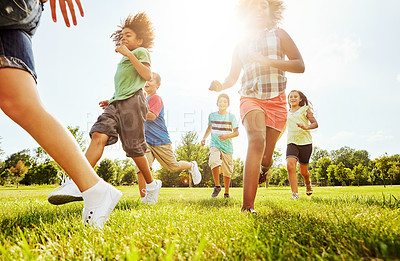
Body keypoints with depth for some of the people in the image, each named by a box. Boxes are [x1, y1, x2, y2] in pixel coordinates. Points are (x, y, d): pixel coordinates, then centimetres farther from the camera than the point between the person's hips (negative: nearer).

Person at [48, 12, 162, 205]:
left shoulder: (141, 52, 12)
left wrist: (129, 54, -8)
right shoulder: (123, 60, 34)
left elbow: (148, 75, -8)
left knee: (133, 148, -6)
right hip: (116, 103, 7)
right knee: (99, 135, -17)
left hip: (132, 102, -7)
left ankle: (151, 184, 13)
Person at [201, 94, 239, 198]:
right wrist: (204, 138, 11)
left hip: (227, 146, 0)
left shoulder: (231, 117, -2)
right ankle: (217, 186, -9)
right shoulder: (212, 115, 6)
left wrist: (227, 136, -19)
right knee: (214, 161, -28)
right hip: (214, 145, 1)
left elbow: (236, 132, -3)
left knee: (227, 171, 5)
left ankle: (226, 192, 26)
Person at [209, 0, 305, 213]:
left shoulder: (278, 34, 9)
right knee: (256, 139, -30)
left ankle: (264, 168, 44)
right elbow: (233, 77, 19)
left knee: (266, 157, 2)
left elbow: (299, 65, 0)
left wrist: (266, 60, -14)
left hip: (276, 100, 1)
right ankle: (247, 206, -32)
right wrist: (221, 86, -5)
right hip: (250, 98, 0)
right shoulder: (241, 46, 13)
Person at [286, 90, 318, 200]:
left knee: (303, 171, 6)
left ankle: (308, 183, 42)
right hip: (291, 142, 2)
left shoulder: (305, 109, 4)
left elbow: (315, 124, -4)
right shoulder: (287, 112, 15)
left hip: (305, 142, -2)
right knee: (290, 165, -23)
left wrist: (306, 127, -23)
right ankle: (295, 194, -20)